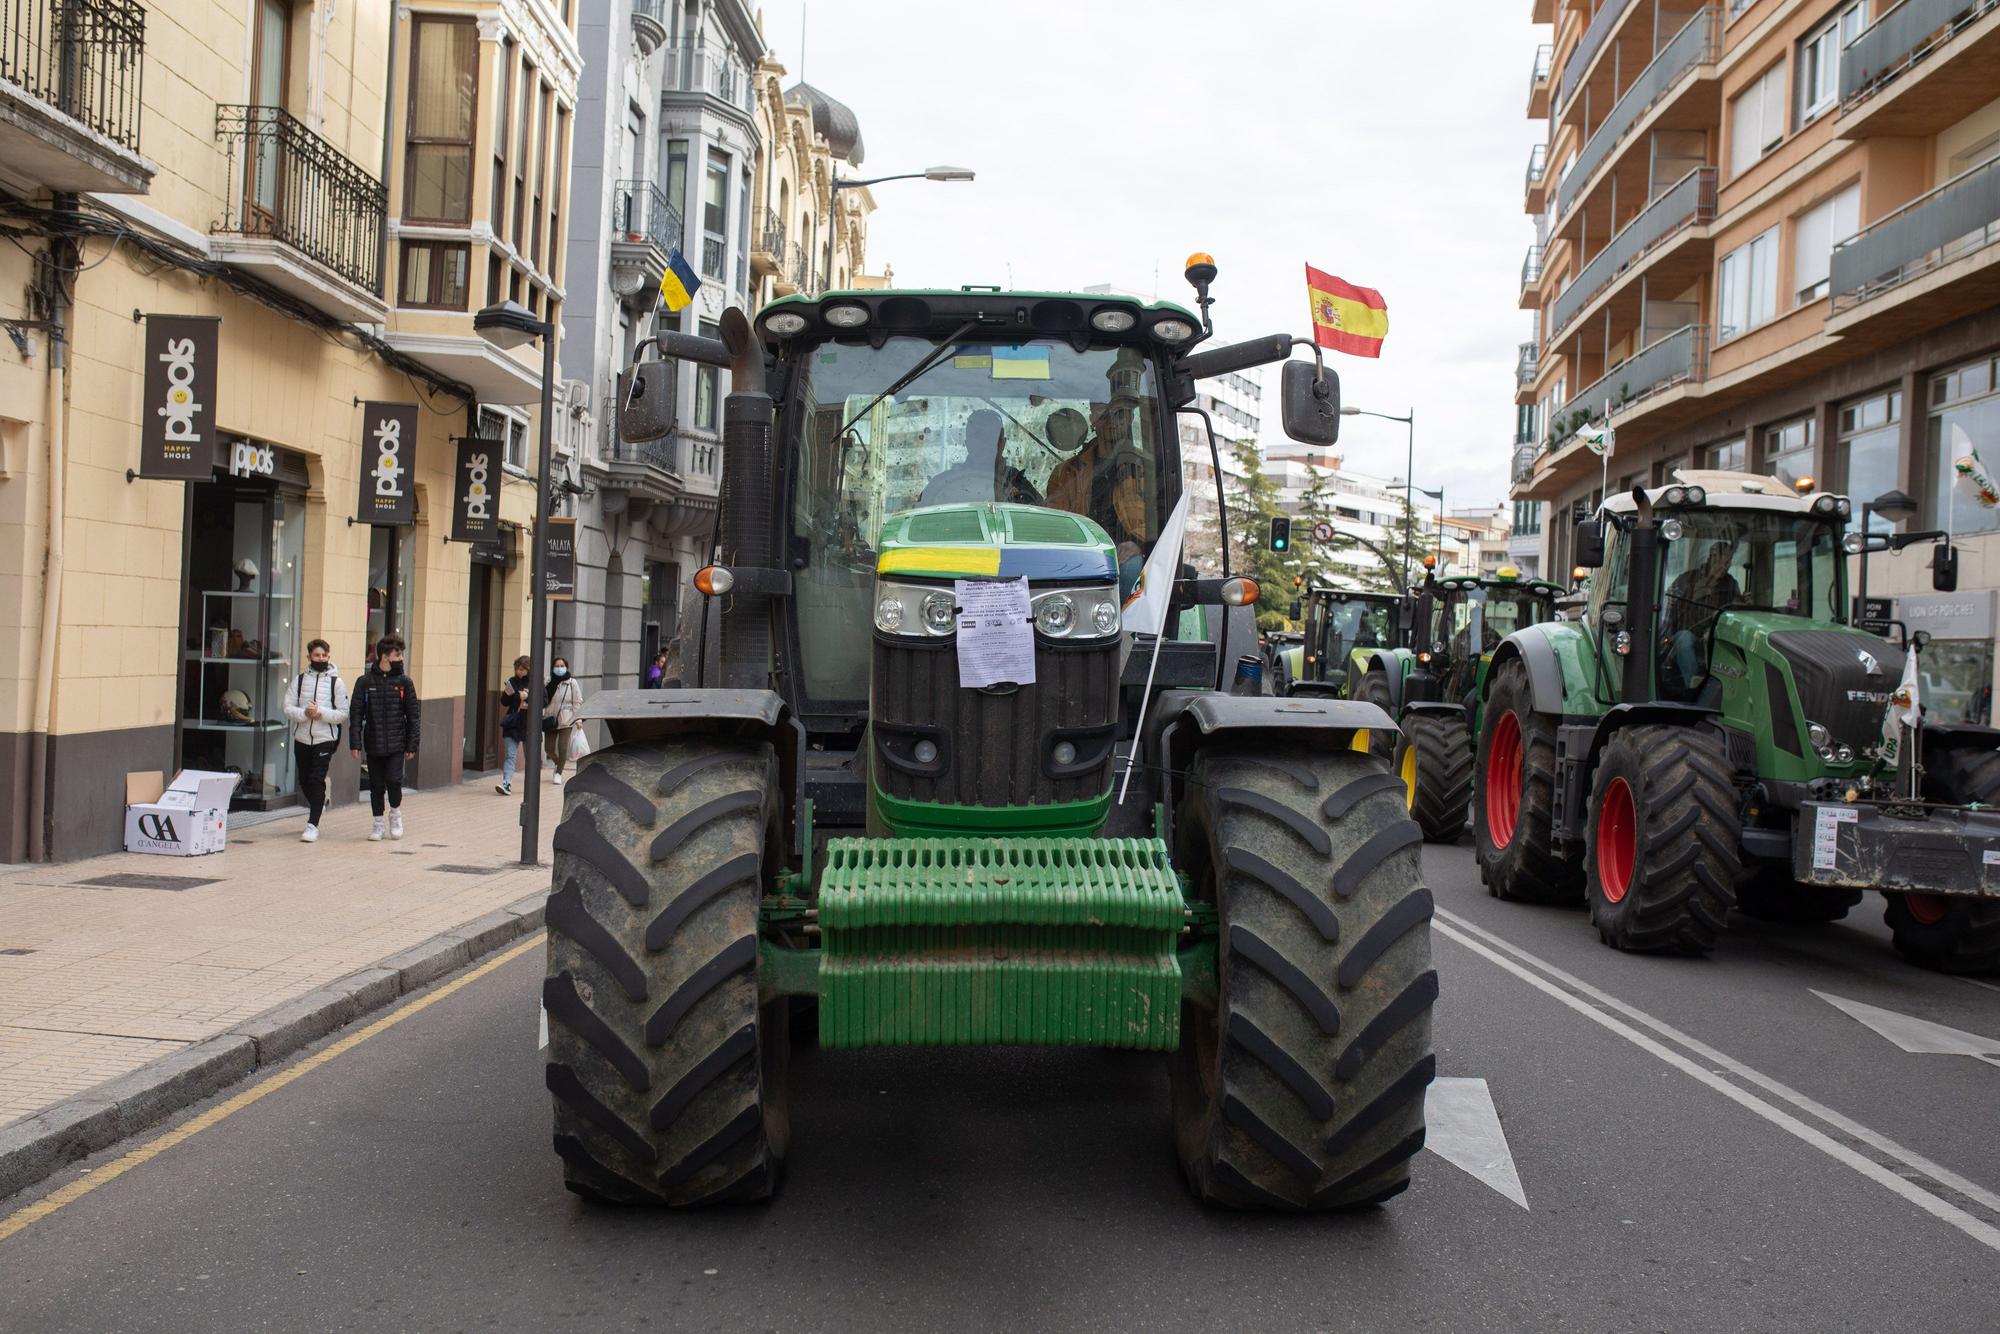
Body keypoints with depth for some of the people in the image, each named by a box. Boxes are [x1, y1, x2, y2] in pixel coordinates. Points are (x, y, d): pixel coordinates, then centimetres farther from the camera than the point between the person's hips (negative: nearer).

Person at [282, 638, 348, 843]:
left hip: (325, 739, -4)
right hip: (302, 738, 4)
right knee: (304, 780, 14)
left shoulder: (336, 682, -2)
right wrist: (304, 713, -17)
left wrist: (321, 713, -18)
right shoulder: (300, 680, 5)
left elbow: (343, 714, -4)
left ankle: (312, 825, -9)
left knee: (317, 780, -10)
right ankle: (318, 805, 41)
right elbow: (288, 708, 1)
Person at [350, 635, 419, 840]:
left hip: (396, 745, -1)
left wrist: (412, 745, 1)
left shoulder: (404, 682, 2)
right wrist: (355, 742, -6)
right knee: (376, 786, 7)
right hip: (373, 745, 1)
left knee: (394, 780, -13)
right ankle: (378, 824, 21)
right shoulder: (366, 681, 0)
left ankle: (395, 813, 14)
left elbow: (413, 716, 4)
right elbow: (356, 713, 1)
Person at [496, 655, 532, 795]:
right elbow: (504, 703, 8)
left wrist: (528, 698, -17)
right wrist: (507, 694, -12)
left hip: (529, 724, -2)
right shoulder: (512, 681, 6)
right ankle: (507, 784, -15)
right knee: (510, 755, -8)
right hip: (512, 724, 2)